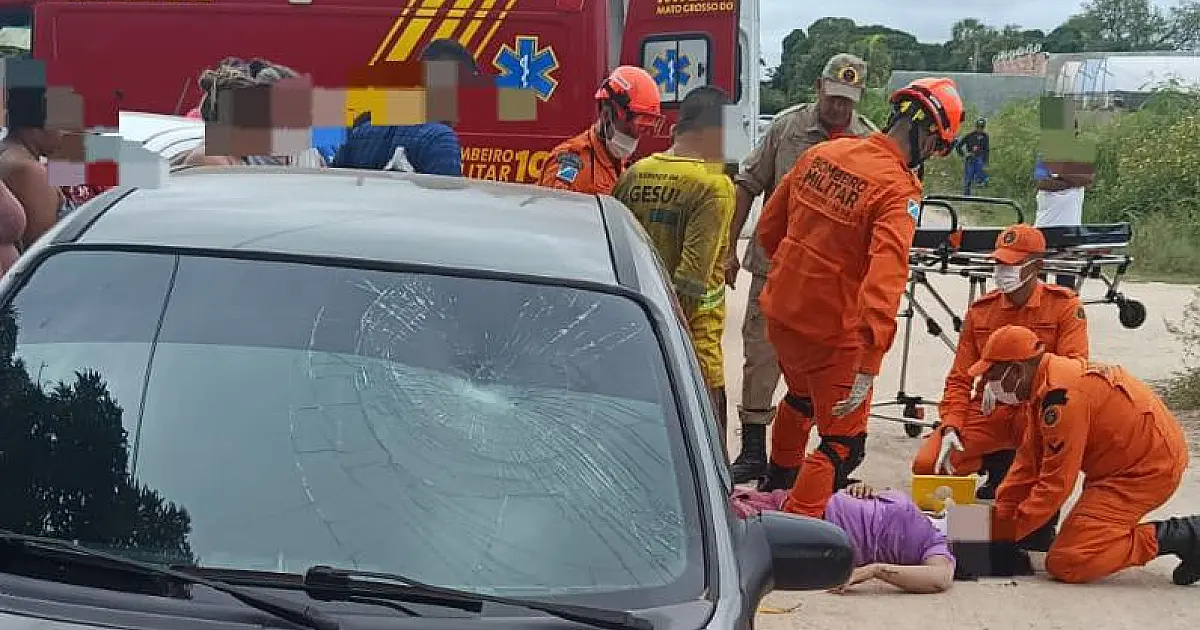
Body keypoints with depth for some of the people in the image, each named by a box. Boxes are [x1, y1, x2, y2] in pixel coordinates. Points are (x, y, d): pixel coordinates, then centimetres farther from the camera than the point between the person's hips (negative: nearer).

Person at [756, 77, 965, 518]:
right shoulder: (899, 190, -21)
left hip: (781, 312, 8)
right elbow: (885, 279, -32)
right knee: (843, 447, 7)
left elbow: (769, 227, 11)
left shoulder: (821, 154, 0)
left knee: (802, 396, 35)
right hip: (833, 331, -8)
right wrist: (869, 364, -35)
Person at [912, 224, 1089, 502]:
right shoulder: (980, 311, 5)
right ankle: (1004, 463, 9)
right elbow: (960, 379, 5)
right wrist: (950, 427, -13)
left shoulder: (1064, 305, -5)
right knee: (926, 465, -16)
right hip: (988, 413, 3)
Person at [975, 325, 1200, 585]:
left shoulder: (1060, 396, -21)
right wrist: (997, 518, 11)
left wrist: (1004, 531, -8)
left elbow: (1056, 484, -18)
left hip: (1147, 470, -11)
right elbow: (1028, 463, 15)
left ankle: (1175, 536, -12)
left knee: (1065, 564, -14)